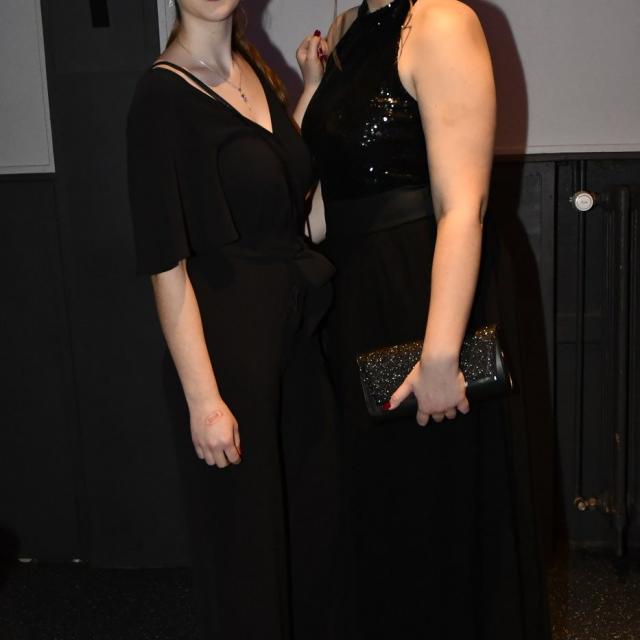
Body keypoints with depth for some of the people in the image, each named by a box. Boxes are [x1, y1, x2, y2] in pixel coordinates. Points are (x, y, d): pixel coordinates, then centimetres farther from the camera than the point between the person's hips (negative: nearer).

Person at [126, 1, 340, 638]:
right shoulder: (162, 96, -14)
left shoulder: (255, 70, 9)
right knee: (244, 534, 9)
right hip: (226, 339, -8)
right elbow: (165, 266, -19)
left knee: (311, 511, 20)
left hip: (296, 328, 8)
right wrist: (204, 399, -20)